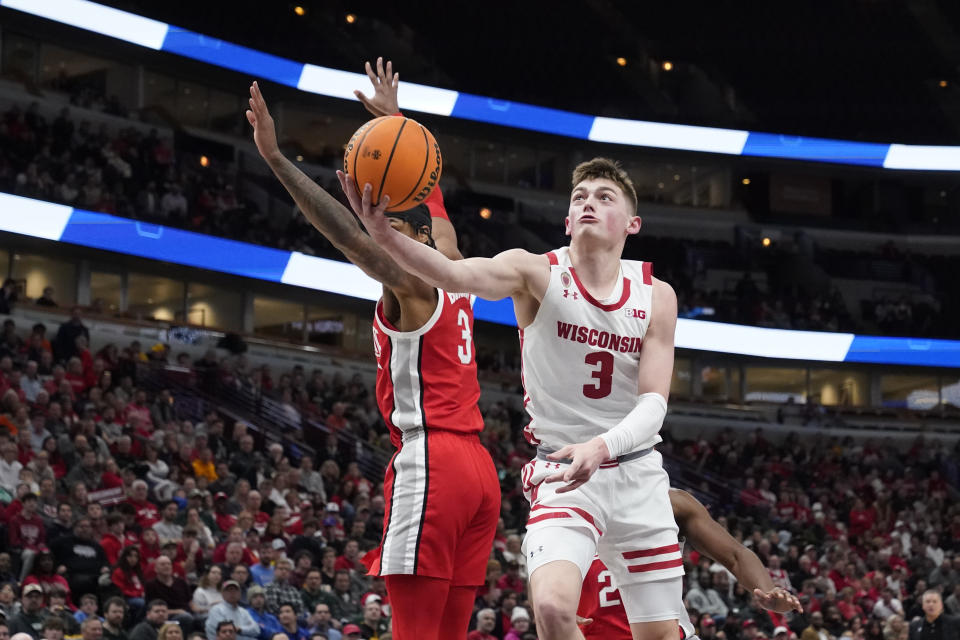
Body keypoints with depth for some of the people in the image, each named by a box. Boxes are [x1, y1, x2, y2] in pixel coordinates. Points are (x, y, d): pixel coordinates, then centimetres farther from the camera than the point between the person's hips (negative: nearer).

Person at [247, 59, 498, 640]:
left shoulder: (410, 282, -2)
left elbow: (348, 234, -17)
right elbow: (426, 193, 34)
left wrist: (276, 157, -21)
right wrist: (395, 122, 47)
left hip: (430, 465, -9)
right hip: (478, 467, 9)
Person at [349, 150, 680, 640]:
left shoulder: (656, 296, -1)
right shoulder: (537, 273, -10)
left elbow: (654, 403, -8)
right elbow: (458, 274, -30)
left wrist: (601, 447, -30)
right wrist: (384, 234, -50)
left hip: (637, 475, 3)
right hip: (561, 477, -3)